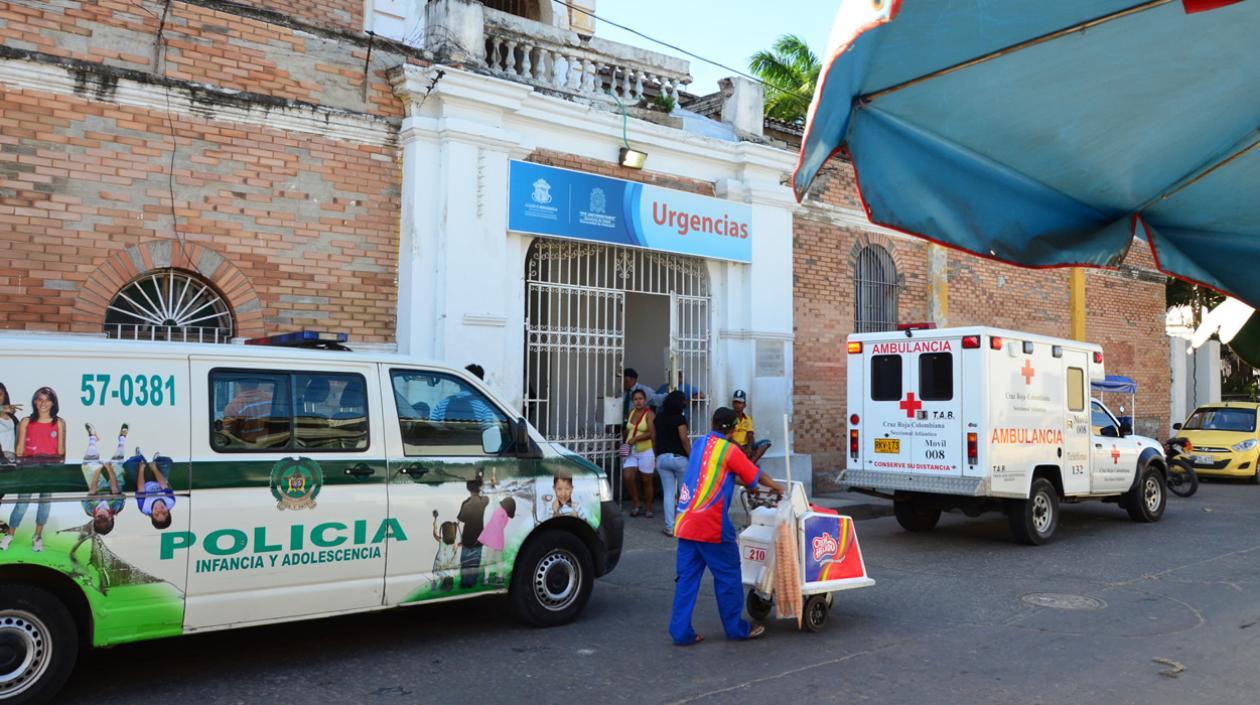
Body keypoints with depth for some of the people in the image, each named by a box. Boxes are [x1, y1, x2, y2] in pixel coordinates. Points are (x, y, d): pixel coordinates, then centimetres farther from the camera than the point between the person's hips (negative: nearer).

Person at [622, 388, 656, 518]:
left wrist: (636, 438, -24)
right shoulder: (631, 412, 9)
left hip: (646, 451, -5)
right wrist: (624, 441, 10)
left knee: (647, 481, 5)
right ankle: (637, 504, 10)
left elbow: (652, 433, -19)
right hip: (631, 451, 5)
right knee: (628, 478, -8)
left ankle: (648, 508, 20)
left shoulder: (649, 414, -9)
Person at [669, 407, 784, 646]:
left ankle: (681, 631, 9)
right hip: (712, 526, -7)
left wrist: (742, 482, 34)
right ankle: (736, 628, 19)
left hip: (685, 523, 7)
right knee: (727, 577, 8)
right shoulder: (729, 450, -7)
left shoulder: (698, 444, 14)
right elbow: (755, 476, 3)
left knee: (686, 577, 9)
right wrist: (776, 487, 22)